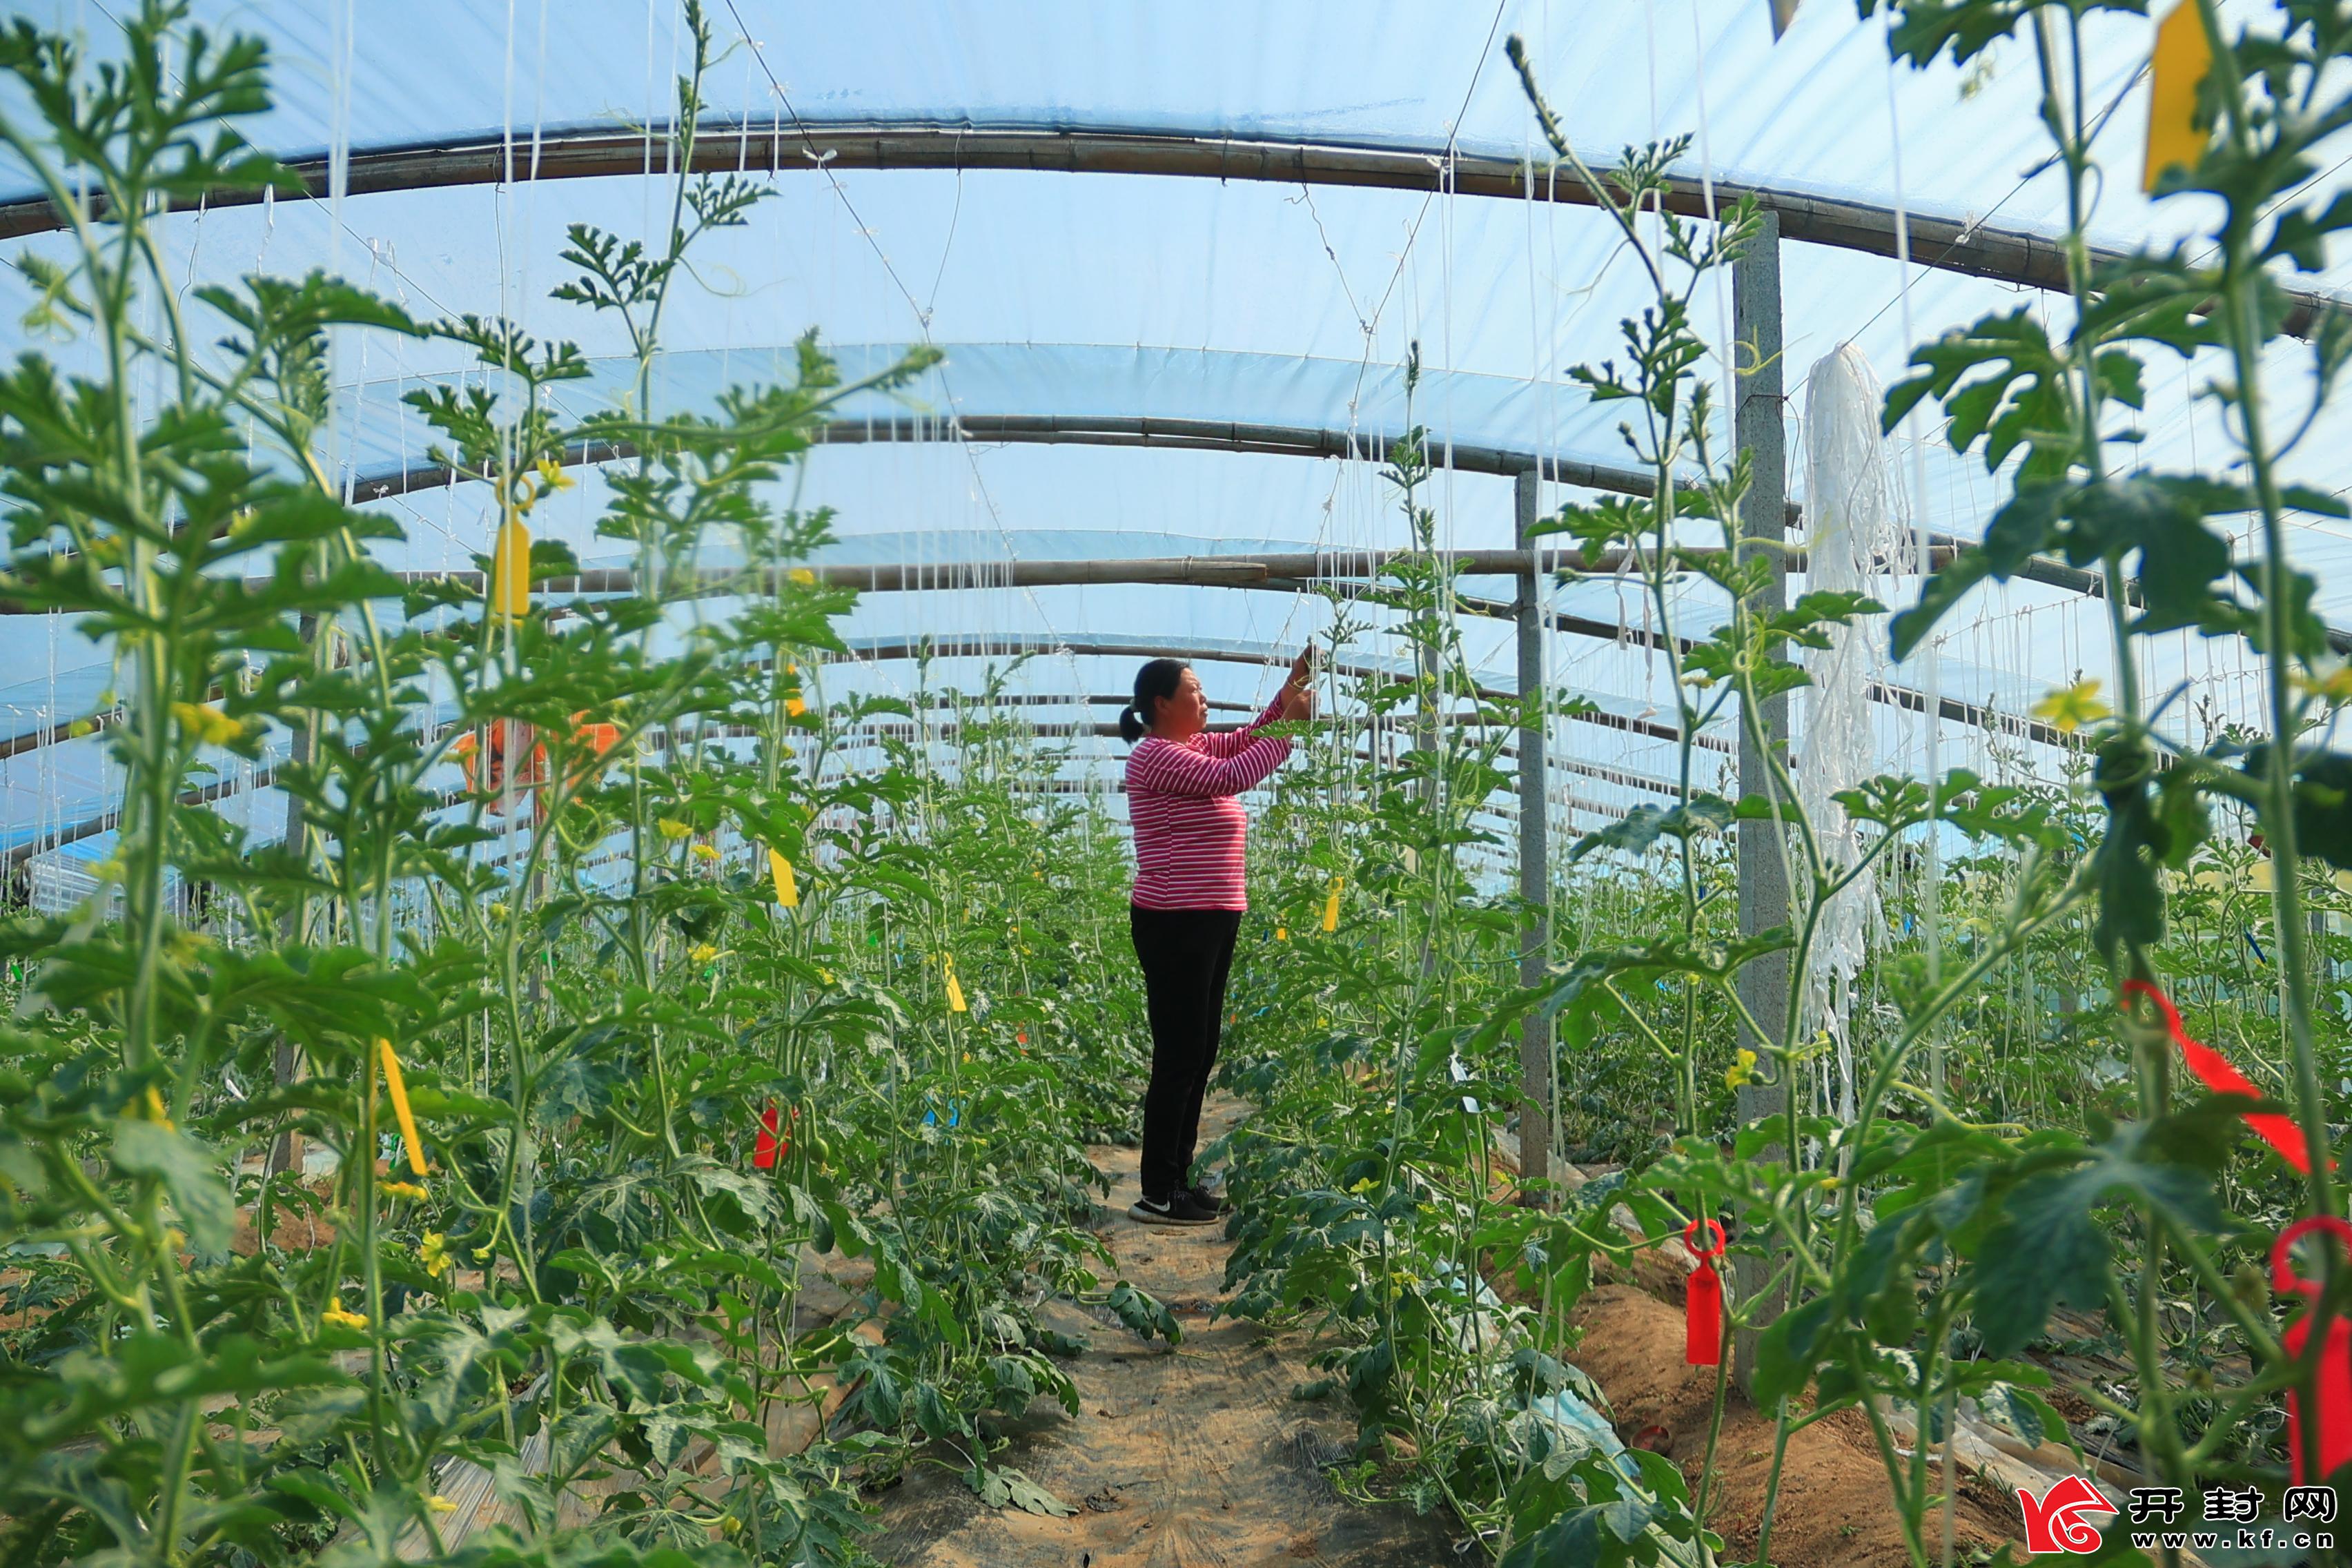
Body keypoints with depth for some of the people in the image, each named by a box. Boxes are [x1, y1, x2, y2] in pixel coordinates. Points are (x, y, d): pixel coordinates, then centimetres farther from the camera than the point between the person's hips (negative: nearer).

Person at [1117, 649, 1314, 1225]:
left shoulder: (1193, 747, 16)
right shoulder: (1157, 756, -13)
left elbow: (1248, 739, 20)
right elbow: (1234, 776, -20)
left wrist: (1291, 688, 7)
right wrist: (1290, 721, -11)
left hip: (1209, 922, 10)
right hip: (1177, 925, -10)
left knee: (1199, 1057, 13)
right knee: (1180, 1058, -6)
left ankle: (1179, 1179, 22)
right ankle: (1158, 1195, 3)